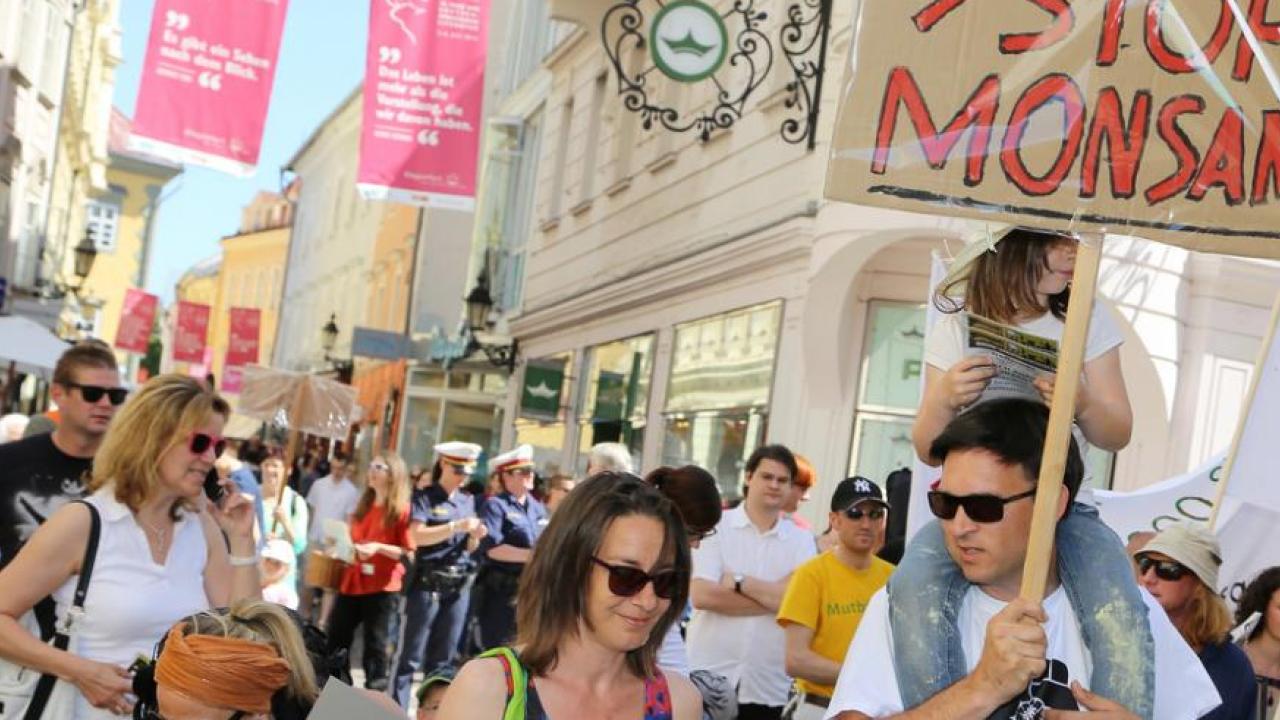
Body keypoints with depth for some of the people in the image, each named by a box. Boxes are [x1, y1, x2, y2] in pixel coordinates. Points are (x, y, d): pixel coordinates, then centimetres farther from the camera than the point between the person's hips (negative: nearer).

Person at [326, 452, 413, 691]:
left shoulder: (401, 510, -8)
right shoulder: (364, 506, 15)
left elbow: (408, 552, -12)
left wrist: (378, 548, -22)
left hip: (382, 587, -7)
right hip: (352, 582, 7)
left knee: (375, 645, -2)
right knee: (335, 640, 9)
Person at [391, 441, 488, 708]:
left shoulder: (468, 501, 13)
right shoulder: (425, 497, -2)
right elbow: (418, 535, -17)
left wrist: (476, 536, -5)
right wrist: (457, 526, -23)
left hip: (459, 585, 5)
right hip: (428, 583, -5)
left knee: (444, 657, 10)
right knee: (411, 655, -4)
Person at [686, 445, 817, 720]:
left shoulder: (802, 540, 6)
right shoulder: (717, 527, -1)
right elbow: (701, 595, -14)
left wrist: (738, 582, -10)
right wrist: (773, 598, -10)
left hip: (768, 687, 2)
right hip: (709, 676, -2)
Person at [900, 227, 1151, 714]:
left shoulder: (1088, 319, 7)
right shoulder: (959, 325, 4)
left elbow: (1118, 435, 6)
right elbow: (929, 451, 5)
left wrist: (1083, 405, -17)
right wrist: (944, 399, -17)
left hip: (1062, 505, 1)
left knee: (1120, 615, -29)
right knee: (916, 586, -32)